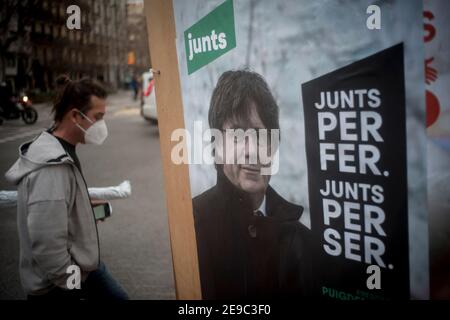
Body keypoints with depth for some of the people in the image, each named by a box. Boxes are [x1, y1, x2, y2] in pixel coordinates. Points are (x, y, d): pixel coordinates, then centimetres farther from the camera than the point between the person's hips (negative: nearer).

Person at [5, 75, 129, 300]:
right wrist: (72, 285, -19)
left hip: (81, 264, 9)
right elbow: (46, 244, -30)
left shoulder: (59, 152, 2)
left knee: (117, 297, 21)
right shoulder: (53, 168, -29)